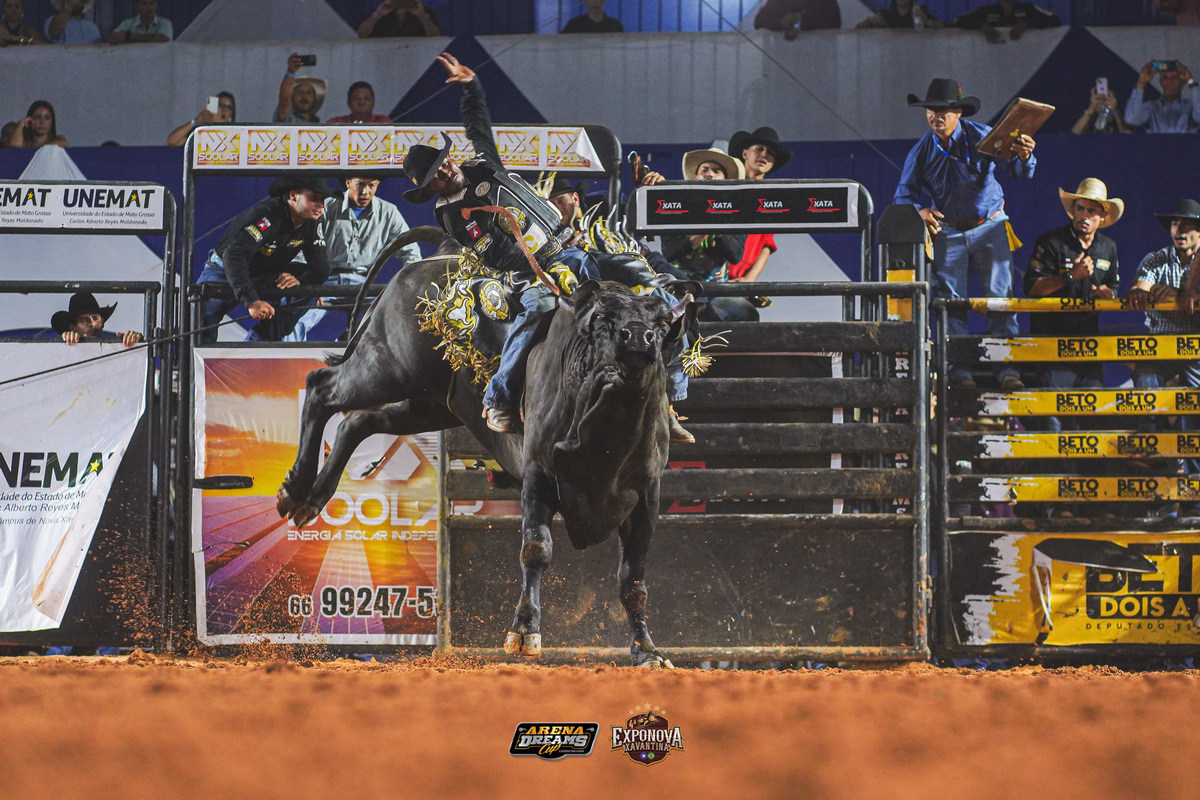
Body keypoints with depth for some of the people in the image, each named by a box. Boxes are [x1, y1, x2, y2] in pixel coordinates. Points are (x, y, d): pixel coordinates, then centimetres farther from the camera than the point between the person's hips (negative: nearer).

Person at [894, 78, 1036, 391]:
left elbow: (1019, 171, -14)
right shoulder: (922, 151, 1)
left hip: (990, 227, -2)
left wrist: (1023, 157, -38)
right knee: (951, 300, -3)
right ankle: (958, 368, 0)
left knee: (1000, 295, -8)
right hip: (949, 232, 2)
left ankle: (1006, 367, -8)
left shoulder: (981, 136, -7)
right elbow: (903, 195, 6)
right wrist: (919, 211, -16)